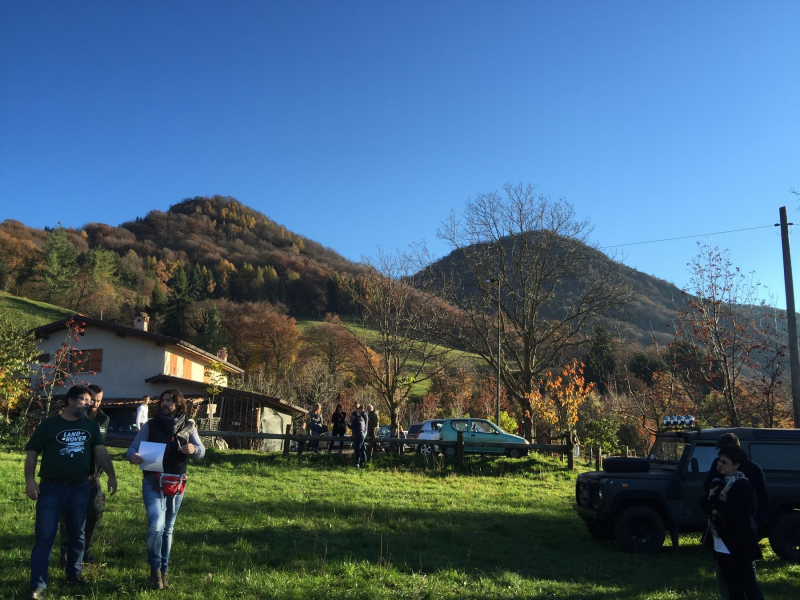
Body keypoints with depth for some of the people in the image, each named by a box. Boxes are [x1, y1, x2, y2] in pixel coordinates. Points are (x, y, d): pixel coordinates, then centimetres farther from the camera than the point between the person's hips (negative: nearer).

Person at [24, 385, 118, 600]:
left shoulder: (91, 425, 8)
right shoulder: (49, 424, -2)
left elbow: (100, 451, 3)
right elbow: (32, 453, -3)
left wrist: (111, 475, -8)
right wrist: (30, 480, -15)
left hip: (80, 488, 3)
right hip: (51, 488, -3)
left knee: (78, 534, 12)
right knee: (44, 536, -5)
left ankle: (74, 574, 29)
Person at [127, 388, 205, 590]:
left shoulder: (188, 426, 4)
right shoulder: (150, 425, -2)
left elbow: (202, 451, 4)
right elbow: (132, 447, -3)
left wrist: (194, 449, -19)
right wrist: (133, 456, -27)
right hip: (153, 482, -3)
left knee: (167, 529, 14)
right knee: (156, 526, -18)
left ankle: (163, 571, 27)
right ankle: (155, 569, 4)